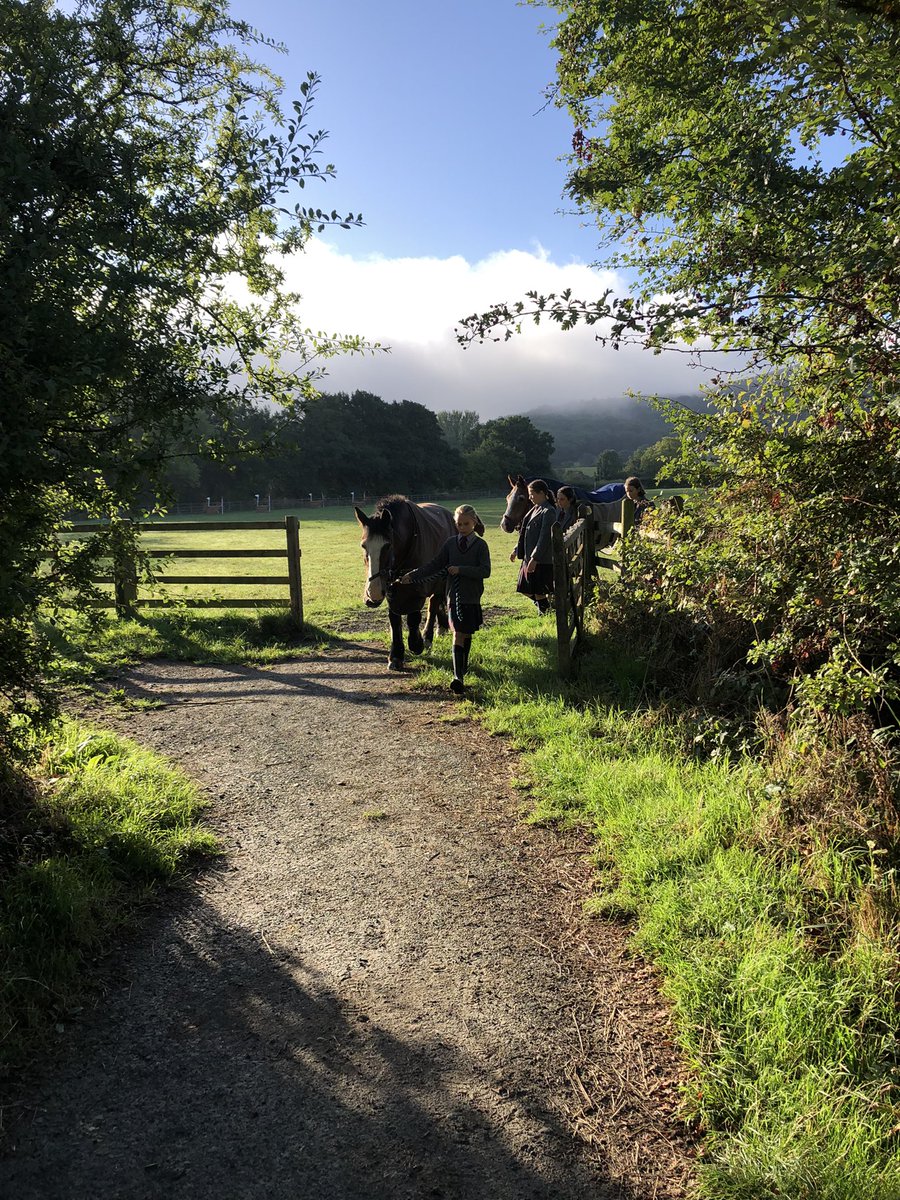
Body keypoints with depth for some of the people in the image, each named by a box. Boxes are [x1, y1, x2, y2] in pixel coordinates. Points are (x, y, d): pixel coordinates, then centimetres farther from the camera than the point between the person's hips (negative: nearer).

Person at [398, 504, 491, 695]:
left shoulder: (481, 545, -4)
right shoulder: (450, 543, 5)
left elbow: (485, 571, -15)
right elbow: (434, 565, 6)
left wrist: (460, 570, -22)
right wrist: (412, 576, -2)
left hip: (472, 598, -1)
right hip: (454, 596, 1)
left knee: (467, 634, 13)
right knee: (457, 634, -8)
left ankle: (463, 664, 35)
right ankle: (458, 676, -13)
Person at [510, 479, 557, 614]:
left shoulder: (548, 512, -15)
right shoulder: (534, 509, 13)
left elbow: (544, 537, -20)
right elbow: (524, 533, 21)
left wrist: (535, 558, -23)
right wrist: (516, 550, 19)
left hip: (542, 560, -9)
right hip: (529, 557, 9)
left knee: (538, 591, -3)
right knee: (525, 589, 13)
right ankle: (544, 604, 30)